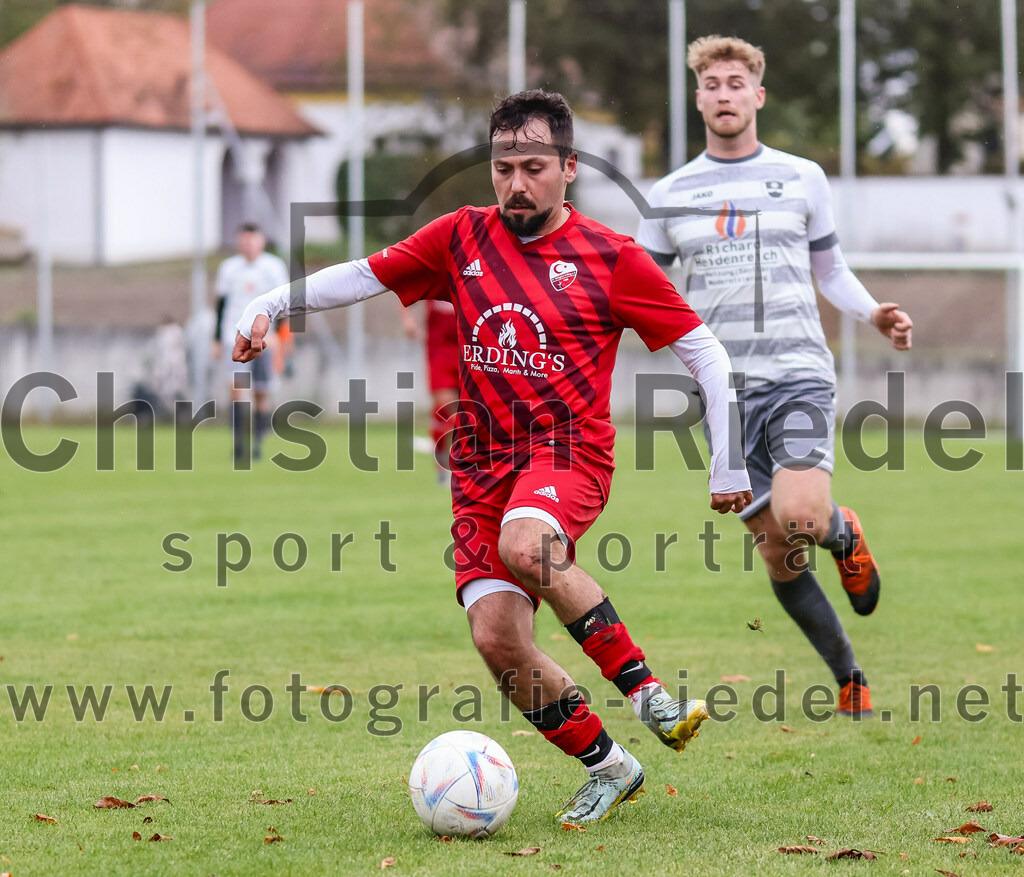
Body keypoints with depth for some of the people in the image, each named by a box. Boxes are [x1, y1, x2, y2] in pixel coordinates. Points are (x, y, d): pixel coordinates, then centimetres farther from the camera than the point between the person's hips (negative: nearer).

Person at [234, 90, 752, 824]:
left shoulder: (612, 260, 0)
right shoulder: (463, 238, 9)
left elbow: (707, 356, 3)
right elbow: (364, 276, 16)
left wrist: (730, 466, -2)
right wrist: (270, 305, 2)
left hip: (570, 453, -4)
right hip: (483, 464, 4)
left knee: (523, 544, -37)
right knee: (497, 639, -12)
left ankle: (646, 689, -24)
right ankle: (607, 769, 7)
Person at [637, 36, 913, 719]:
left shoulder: (802, 178, 7)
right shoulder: (671, 195, 8)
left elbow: (830, 267, 16)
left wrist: (874, 313, -2)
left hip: (799, 375, -2)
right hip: (725, 393, 2)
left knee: (801, 517, -26)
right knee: (777, 554, 0)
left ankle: (845, 534, 11)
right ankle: (850, 679, 15)